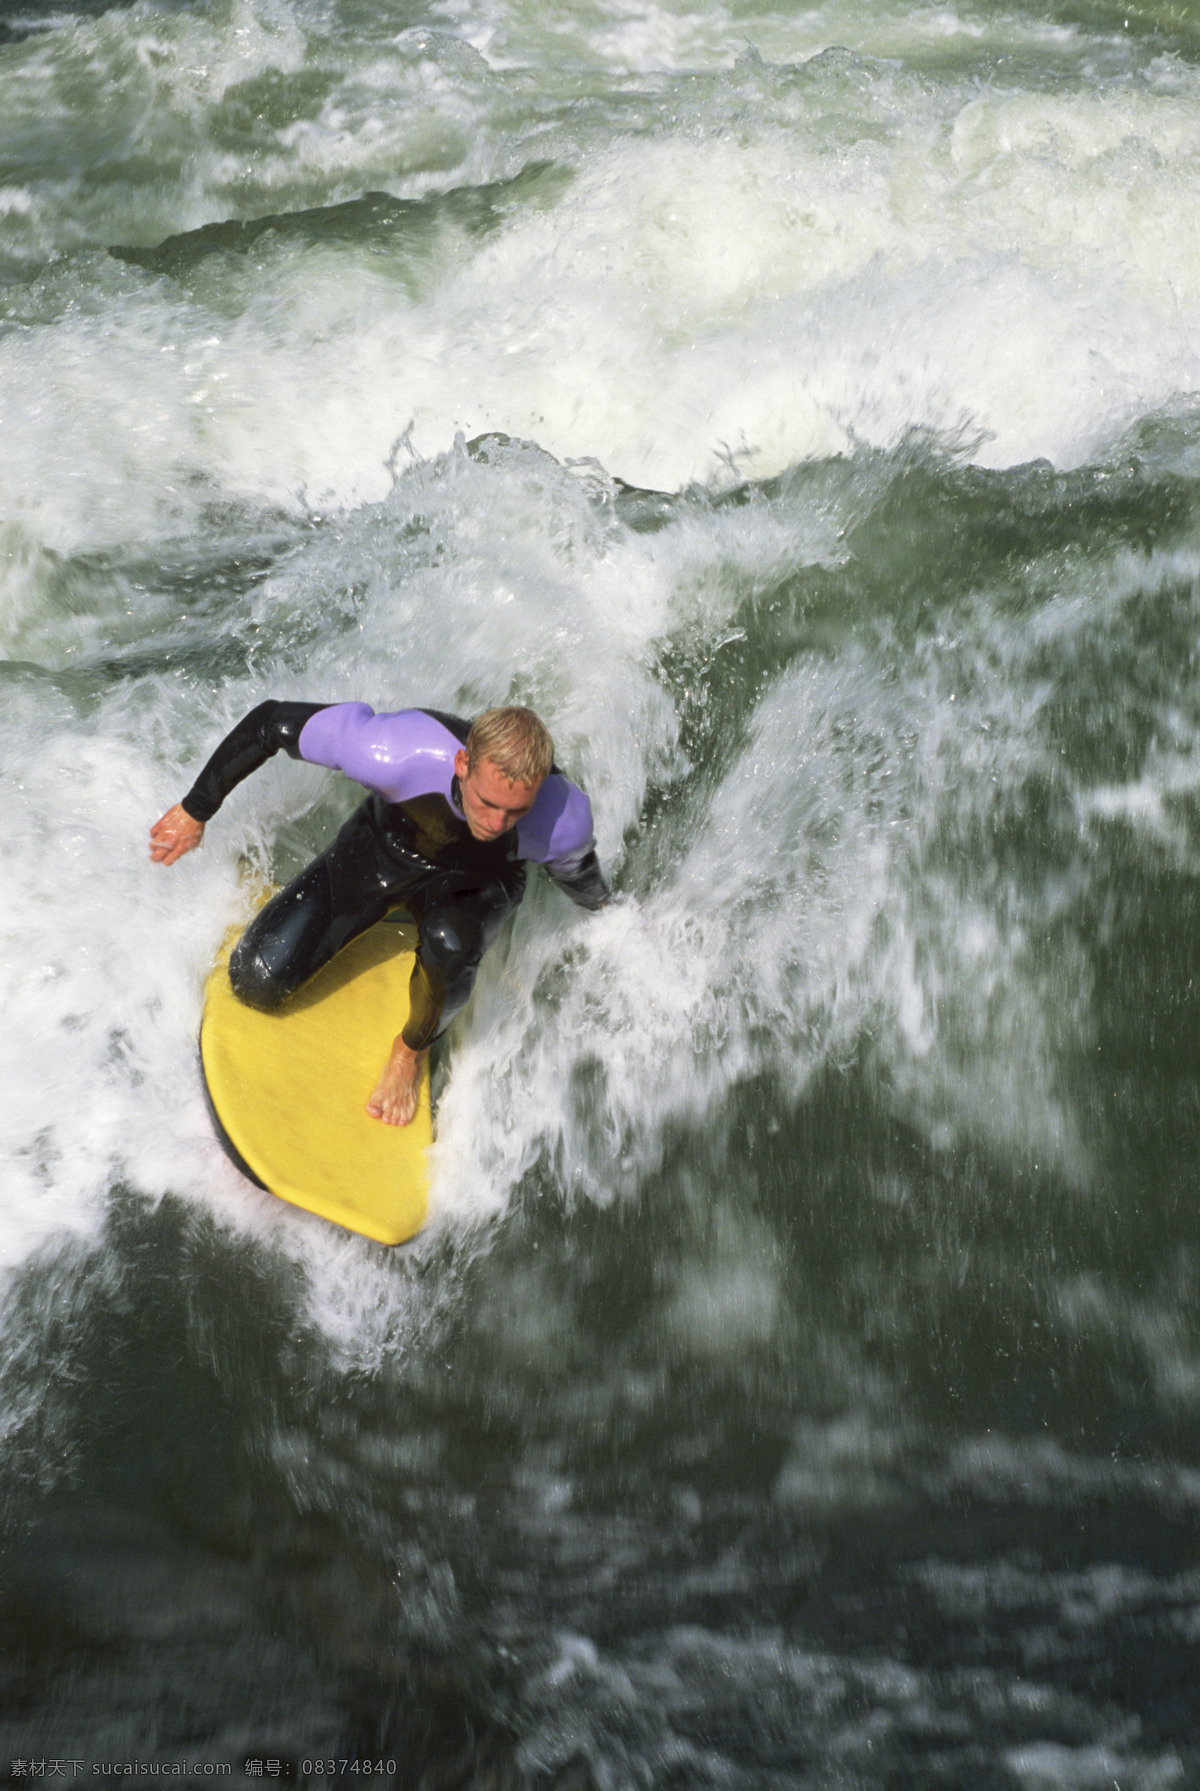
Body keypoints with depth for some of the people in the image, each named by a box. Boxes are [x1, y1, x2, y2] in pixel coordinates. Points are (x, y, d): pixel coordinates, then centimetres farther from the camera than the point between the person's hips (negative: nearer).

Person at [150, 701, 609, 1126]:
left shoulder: (563, 819, -34)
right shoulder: (393, 753, -41)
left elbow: (576, 869, -7)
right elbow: (271, 721, -25)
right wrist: (196, 808, -15)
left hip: (474, 881, 0)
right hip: (380, 849, 0)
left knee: (450, 941, -37)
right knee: (255, 982, -10)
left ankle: (412, 1051, -4)